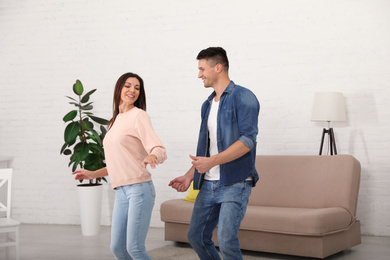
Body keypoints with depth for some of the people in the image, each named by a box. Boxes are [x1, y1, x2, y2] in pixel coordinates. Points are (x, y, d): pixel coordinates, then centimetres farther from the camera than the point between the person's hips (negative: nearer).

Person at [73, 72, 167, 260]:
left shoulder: (138, 116, -3)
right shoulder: (116, 121, 19)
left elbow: (160, 150, -15)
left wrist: (152, 157, -36)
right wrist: (93, 174, 26)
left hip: (139, 188, -7)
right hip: (121, 192, 7)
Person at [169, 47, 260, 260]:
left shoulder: (243, 97, -7)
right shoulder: (207, 105, 17)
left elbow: (248, 140, -18)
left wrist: (212, 161, -25)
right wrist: (189, 176, 13)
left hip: (235, 182, -8)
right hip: (209, 183, 8)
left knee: (226, 240, -16)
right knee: (196, 236, 10)